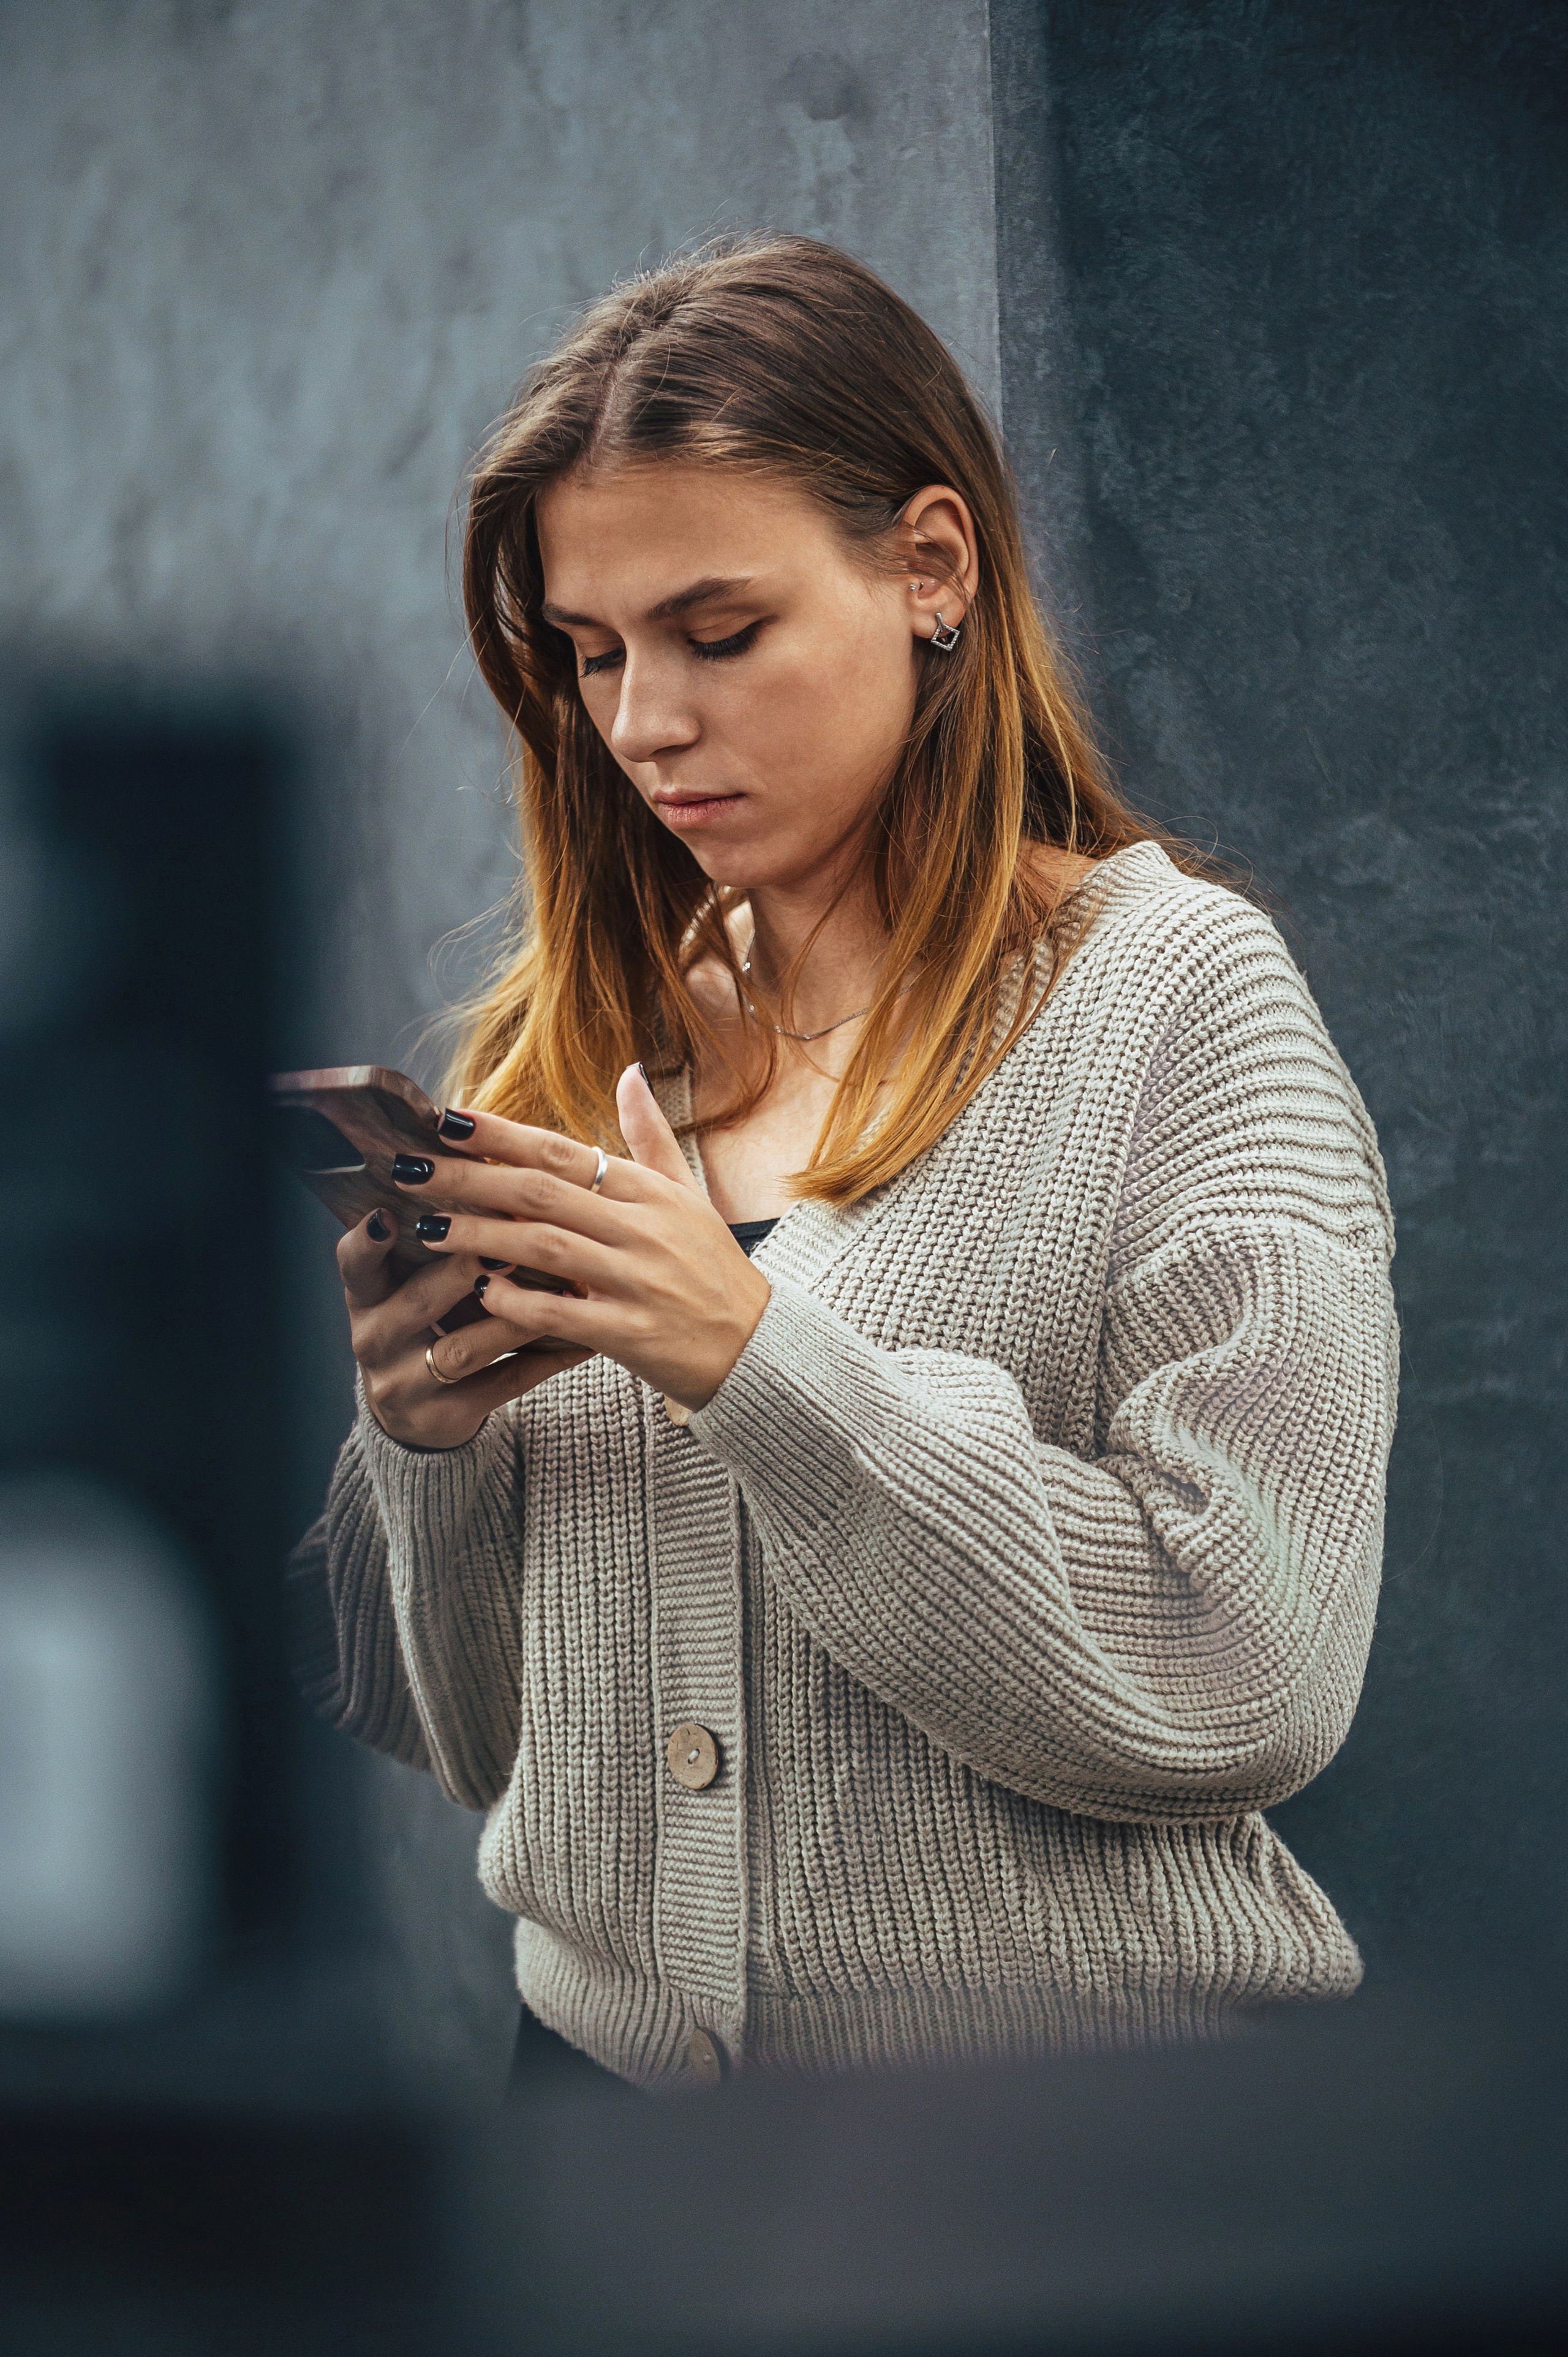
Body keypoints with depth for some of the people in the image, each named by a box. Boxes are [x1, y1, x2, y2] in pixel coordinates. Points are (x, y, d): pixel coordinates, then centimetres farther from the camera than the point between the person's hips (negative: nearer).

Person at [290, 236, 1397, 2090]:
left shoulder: (1180, 988, -1)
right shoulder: (569, 1045, 11)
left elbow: (1249, 1677, -11)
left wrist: (760, 1361, -15)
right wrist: (424, 1450, -4)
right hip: (605, 2073, 5)